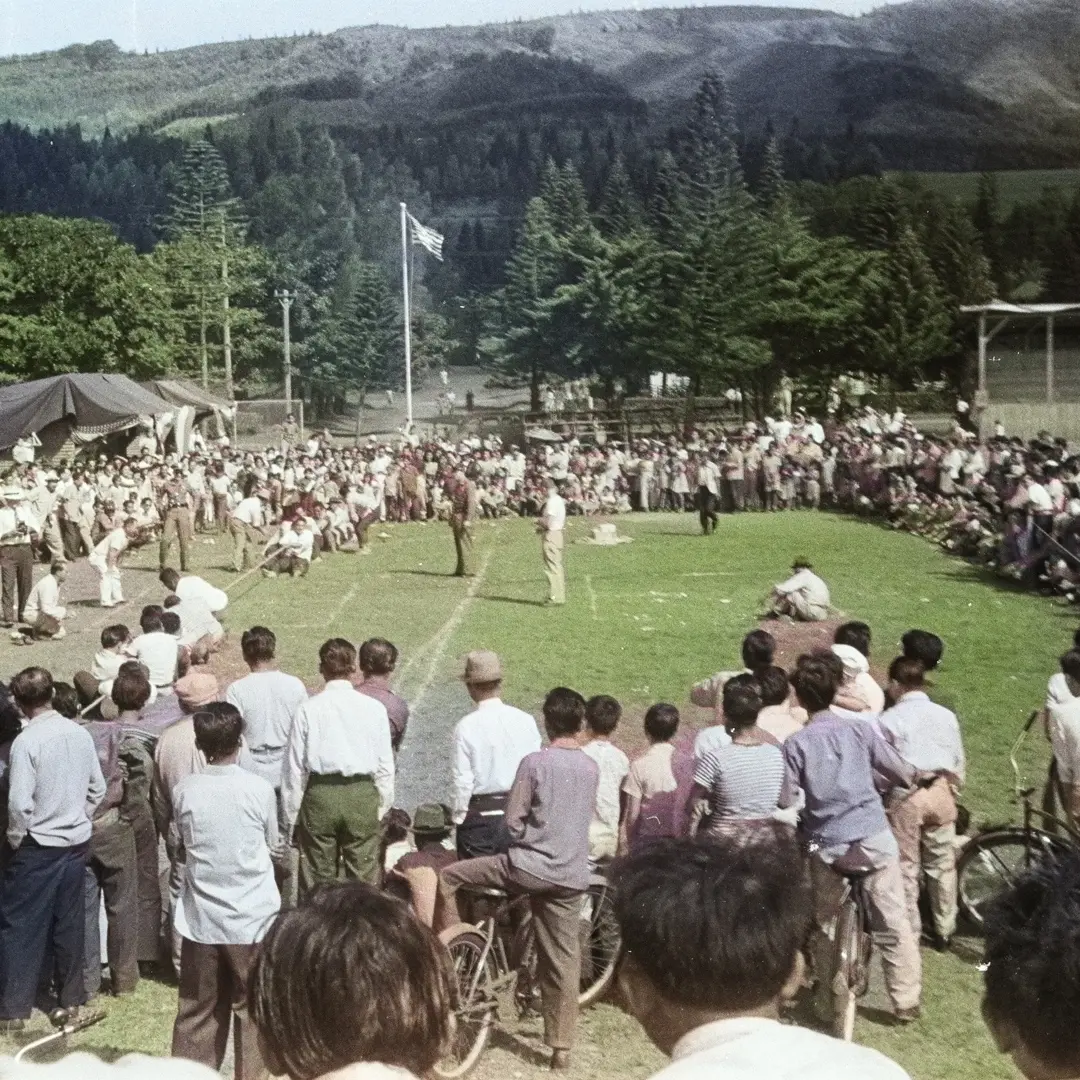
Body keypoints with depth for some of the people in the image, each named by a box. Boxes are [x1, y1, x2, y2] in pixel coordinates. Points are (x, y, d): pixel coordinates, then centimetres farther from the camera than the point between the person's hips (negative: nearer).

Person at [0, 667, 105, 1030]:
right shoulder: (80, 733, -1)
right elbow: (98, 789, 6)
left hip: (39, 846, -5)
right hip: (77, 842, 5)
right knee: (69, 921, 15)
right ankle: (72, 997, 24)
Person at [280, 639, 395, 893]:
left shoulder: (308, 710, -5)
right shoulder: (374, 708, -2)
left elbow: (295, 769, -1)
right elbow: (385, 766, 2)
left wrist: (290, 818, 7)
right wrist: (383, 806, 12)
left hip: (319, 796, 0)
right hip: (363, 795, 1)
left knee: (317, 882, 8)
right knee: (364, 880, 7)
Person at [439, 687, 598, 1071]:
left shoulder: (534, 762, -10)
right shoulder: (591, 768, 5)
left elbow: (513, 820, -8)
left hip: (529, 865, -5)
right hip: (570, 876, 5)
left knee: (449, 877, 12)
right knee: (563, 961, 9)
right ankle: (561, 1048, 12)